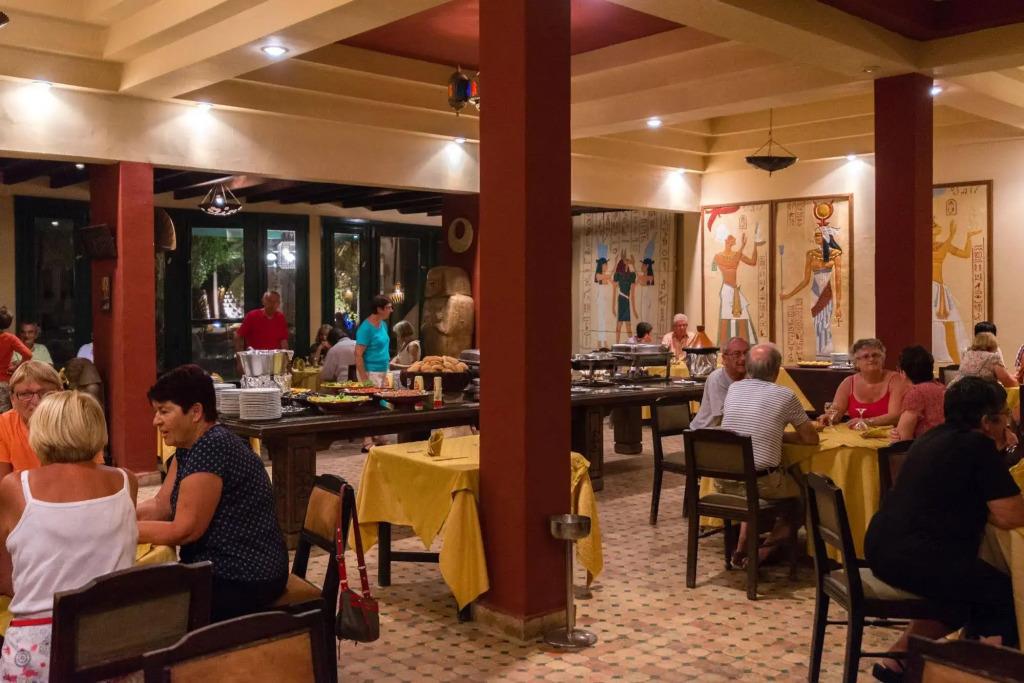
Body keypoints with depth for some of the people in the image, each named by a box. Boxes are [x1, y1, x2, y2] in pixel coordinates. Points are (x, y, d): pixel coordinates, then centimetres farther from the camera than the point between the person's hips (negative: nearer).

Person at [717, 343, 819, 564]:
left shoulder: (733, 389, 7)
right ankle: (763, 552, 12)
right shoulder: (785, 396, -6)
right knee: (802, 490, 22)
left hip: (723, 480, 5)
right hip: (761, 482, -5)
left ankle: (741, 548, 23)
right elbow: (811, 438, 3)